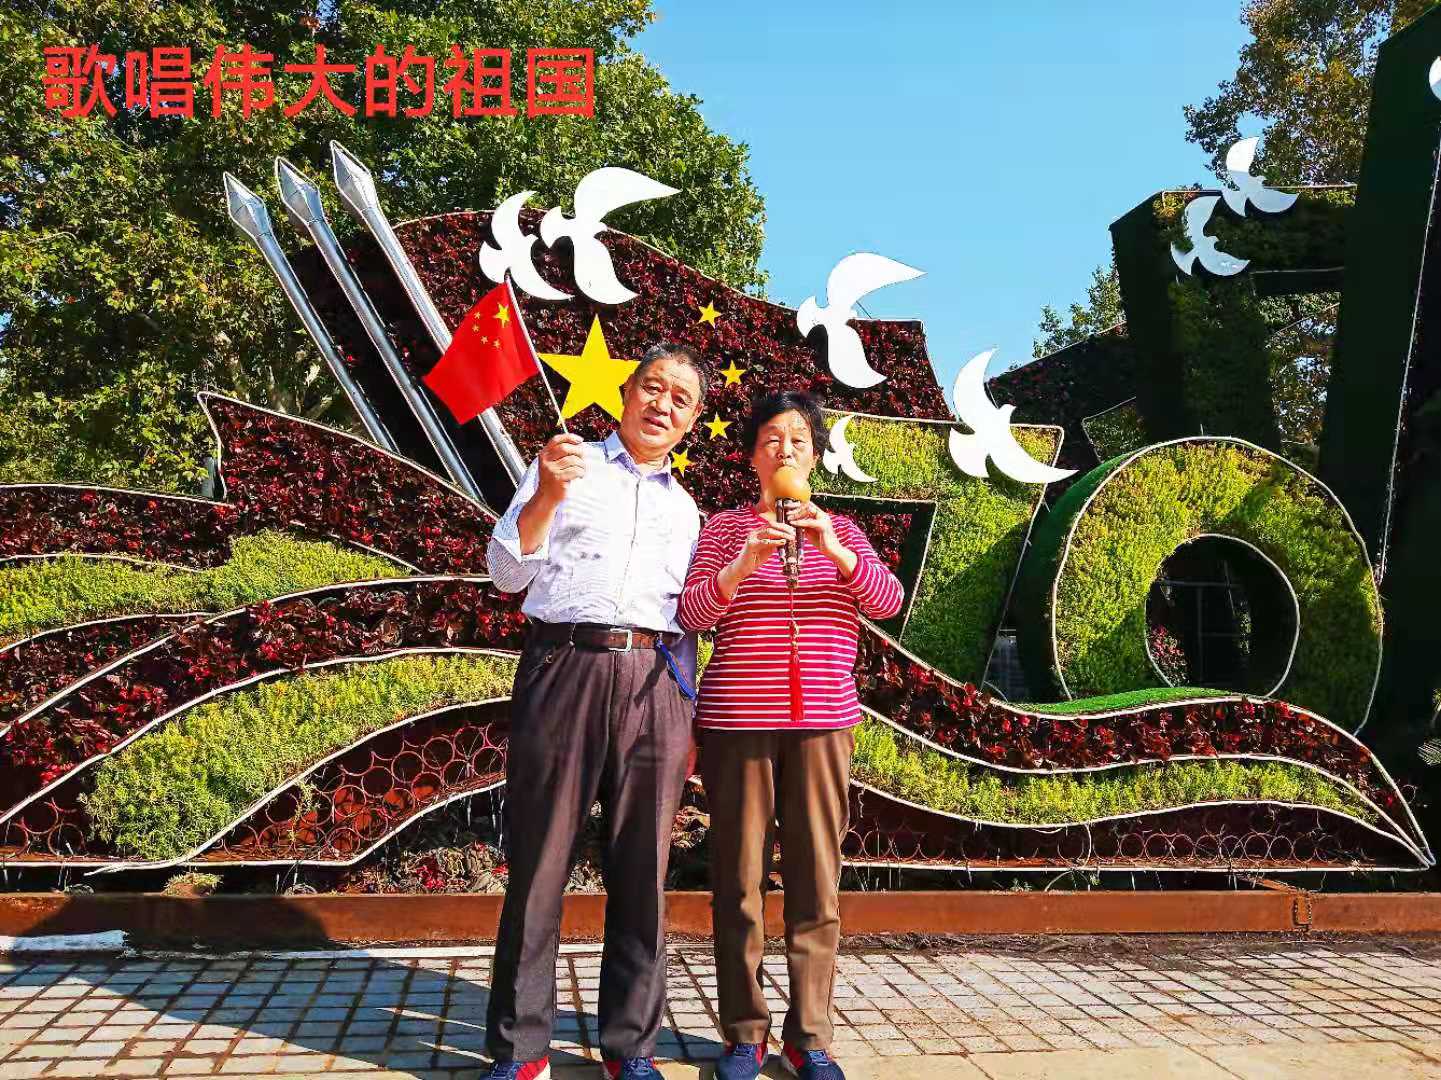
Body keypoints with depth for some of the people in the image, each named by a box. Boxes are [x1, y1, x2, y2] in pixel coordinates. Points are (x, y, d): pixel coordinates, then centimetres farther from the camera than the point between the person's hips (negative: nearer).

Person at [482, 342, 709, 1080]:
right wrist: (547, 495, -14)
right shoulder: (564, 466, 9)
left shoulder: (684, 507, 20)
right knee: (539, 862, 1)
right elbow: (507, 573, 0)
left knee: (642, 869, 5)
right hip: (565, 667, -3)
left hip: (656, 683, 3)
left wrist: (689, 714, 13)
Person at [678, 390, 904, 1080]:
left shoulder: (841, 532, 13)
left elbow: (887, 602, -2)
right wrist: (744, 562, -19)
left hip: (821, 722, 2)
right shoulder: (725, 528, 7)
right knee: (739, 881, 3)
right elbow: (692, 614, -4)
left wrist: (833, 547, -17)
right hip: (737, 720, -1)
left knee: (816, 881, 3)